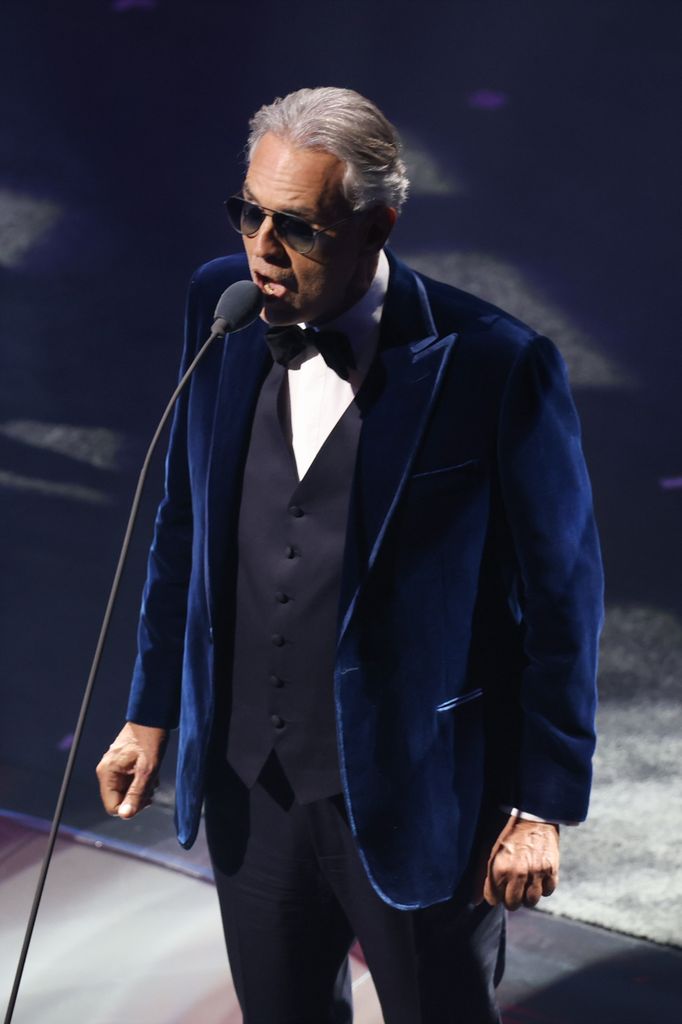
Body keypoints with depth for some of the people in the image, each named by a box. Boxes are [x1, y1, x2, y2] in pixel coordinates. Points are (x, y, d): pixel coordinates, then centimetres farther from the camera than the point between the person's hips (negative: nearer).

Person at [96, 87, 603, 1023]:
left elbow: (561, 593, -11)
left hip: (416, 801, -4)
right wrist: (153, 708, 10)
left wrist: (542, 805, -8)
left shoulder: (495, 367, -20)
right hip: (249, 784, 5)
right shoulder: (222, 308, -4)